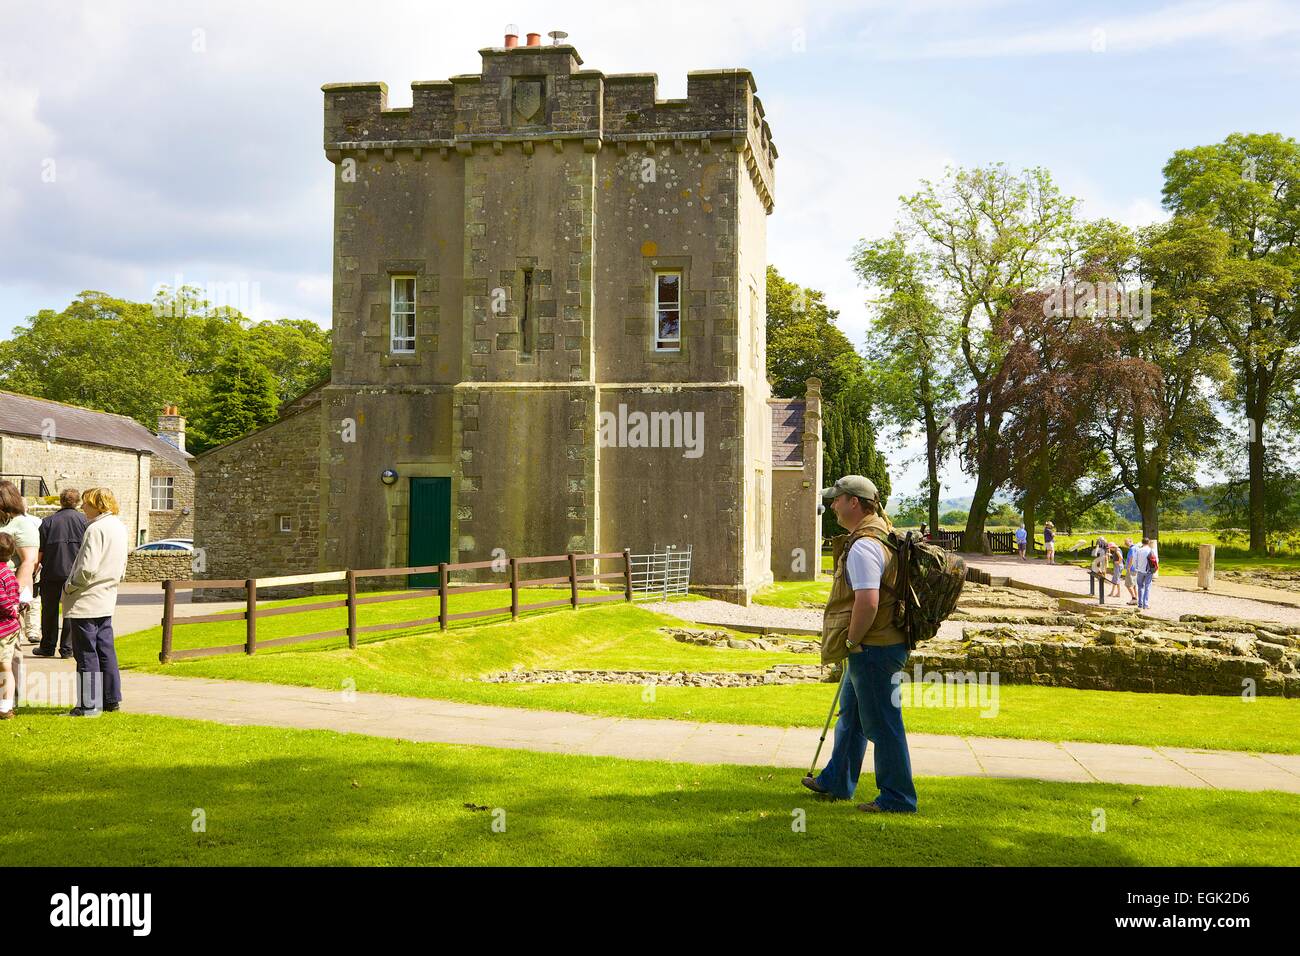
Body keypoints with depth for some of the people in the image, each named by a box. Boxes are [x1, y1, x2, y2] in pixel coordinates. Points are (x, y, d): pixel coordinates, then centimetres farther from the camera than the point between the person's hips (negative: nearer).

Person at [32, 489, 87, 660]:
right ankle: (67, 648, 4)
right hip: (75, 573, -1)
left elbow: (40, 551, 0)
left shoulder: (48, 522, 1)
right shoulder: (84, 520, -1)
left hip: (51, 572, 1)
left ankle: (47, 646, 18)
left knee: (49, 609, 12)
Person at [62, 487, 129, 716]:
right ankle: (112, 699, 20)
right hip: (107, 599, 9)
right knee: (105, 650, 15)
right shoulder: (119, 527, 10)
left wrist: (68, 587, -10)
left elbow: (87, 568, -24)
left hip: (86, 602, -9)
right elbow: (122, 567, 17)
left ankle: (89, 704, 4)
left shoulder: (96, 529, -18)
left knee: (86, 654, -1)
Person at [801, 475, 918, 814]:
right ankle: (837, 782, 36)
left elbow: (867, 602, -32)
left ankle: (897, 798, 8)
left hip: (872, 649, -11)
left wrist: (851, 641, -17)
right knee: (850, 716, 22)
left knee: (882, 724, -1)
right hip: (870, 649, 11)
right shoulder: (883, 535, 12)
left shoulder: (863, 546, -22)